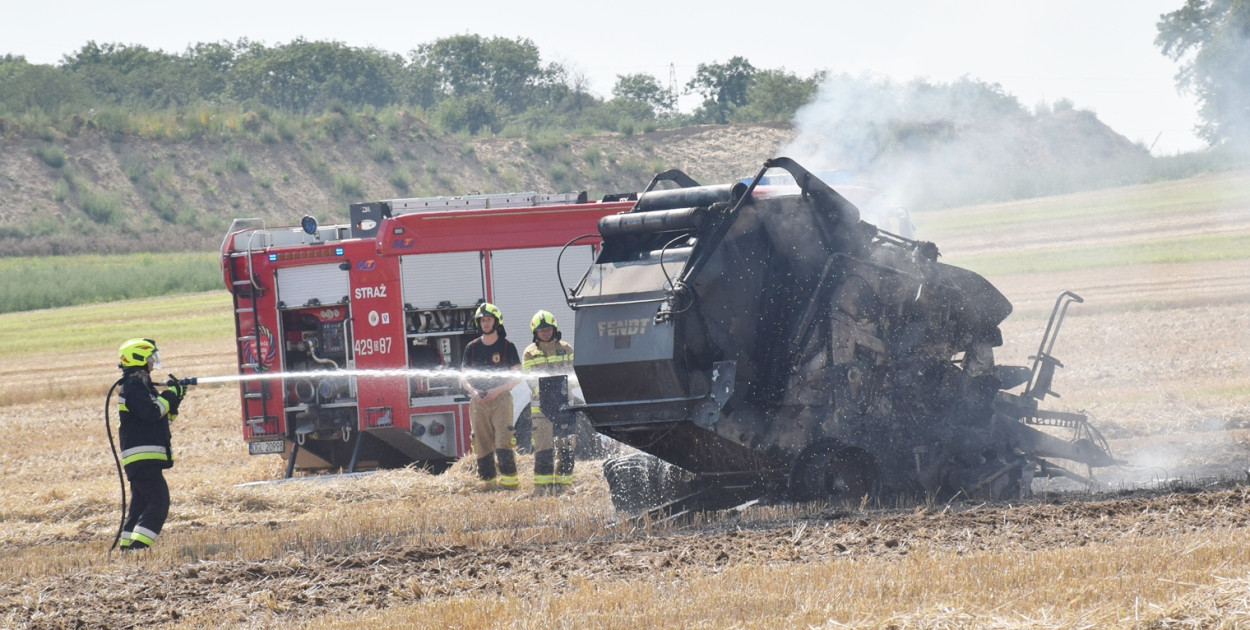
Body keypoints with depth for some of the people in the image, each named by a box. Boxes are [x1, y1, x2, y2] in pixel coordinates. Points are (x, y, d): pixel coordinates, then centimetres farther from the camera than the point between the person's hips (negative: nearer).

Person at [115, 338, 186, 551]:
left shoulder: (140, 384, 21)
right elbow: (152, 412, -24)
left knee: (141, 504, 11)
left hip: (143, 458, 11)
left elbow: (163, 419, 23)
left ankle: (127, 548, 11)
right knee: (159, 501, -16)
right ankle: (137, 546, -23)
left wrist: (174, 400, 9)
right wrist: (170, 394, -12)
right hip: (143, 456, -11)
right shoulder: (134, 386, -11)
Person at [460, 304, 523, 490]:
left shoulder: (507, 346, 3)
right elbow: (463, 377, 12)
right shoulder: (472, 348, 12)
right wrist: (473, 391, -8)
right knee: (482, 443, 0)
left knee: (503, 440, -14)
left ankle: (509, 480, -16)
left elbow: (517, 376, 0)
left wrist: (497, 390, -12)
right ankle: (488, 480, 4)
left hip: (501, 399, -3)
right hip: (478, 401, 3)